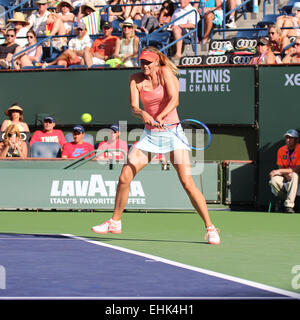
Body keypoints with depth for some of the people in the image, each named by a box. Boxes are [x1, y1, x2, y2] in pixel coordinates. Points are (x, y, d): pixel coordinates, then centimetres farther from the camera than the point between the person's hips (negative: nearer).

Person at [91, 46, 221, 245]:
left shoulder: (165, 72, -10)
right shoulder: (136, 79, 2)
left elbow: (174, 100, -22)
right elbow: (134, 107, -8)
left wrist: (160, 117, -38)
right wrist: (143, 114, -31)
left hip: (172, 132, -4)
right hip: (149, 134, 4)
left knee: (187, 183, -14)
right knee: (124, 178, 0)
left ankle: (210, 228, -7)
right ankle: (115, 223, 19)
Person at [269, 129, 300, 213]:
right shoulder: (281, 150, 0)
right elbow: (281, 168, 0)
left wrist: (279, 171, -26)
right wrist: (286, 174, -25)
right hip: (284, 175, 4)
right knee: (274, 180, -29)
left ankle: (289, 205, -41)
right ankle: (282, 197, 2)